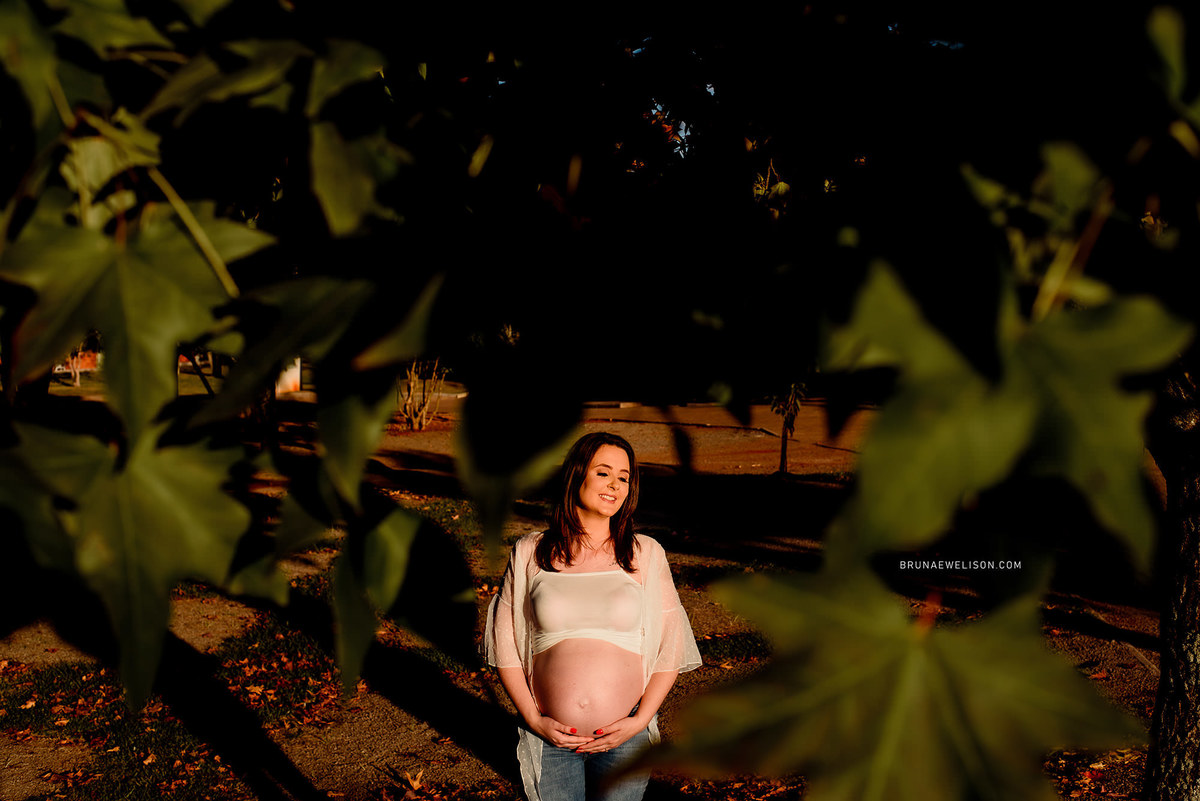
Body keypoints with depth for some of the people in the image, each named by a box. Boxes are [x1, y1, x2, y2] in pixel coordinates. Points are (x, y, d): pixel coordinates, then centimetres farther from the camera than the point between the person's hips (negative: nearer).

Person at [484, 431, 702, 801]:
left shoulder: (646, 555, 2)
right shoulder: (530, 553, 1)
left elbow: (671, 646, 3)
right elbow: (504, 645, 4)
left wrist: (641, 721, -6)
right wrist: (533, 720, -4)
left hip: (623, 741, 0)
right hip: (549, 739, 0)